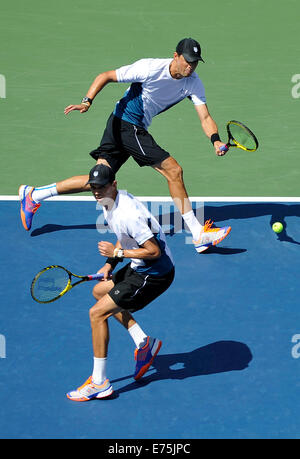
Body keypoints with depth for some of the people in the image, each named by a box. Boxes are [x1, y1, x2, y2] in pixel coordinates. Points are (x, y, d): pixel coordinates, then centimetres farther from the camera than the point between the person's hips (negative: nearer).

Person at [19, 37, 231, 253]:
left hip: (138, 130, 7)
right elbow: (106, 76, -14)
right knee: (174, 171, -13)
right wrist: (87, 102, -27)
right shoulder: (150, 68, -20)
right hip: (124, 124, -7)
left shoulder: (194, 84, -3)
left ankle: (33, 195, 17)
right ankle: (198, 233, -9)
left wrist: (215, 140, -29)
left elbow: (205, 118, -9)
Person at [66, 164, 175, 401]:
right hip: (139, 267, 11)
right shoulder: (109, 203, 2)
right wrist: (110, 264, 8)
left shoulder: (128, 214, -29)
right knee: (100, 290, 26)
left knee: (97, 313, -9)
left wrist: (117, 253, -21)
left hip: (154, 274, -11)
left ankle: (99, 383, -2)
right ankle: (143, 342, 21)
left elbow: (154, 251, -27)